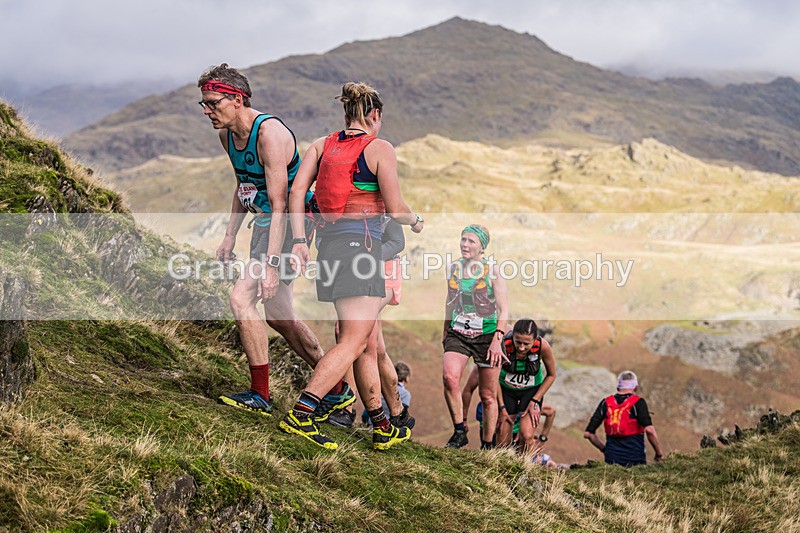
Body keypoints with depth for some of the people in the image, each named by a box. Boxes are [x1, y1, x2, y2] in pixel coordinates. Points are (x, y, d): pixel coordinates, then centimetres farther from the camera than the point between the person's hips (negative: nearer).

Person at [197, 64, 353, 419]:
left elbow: (279, 206, -29)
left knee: (241, 299, -18)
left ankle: (260, 395, -7)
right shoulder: (227, 134, 2)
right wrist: (229, 237, 14)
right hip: (263, 222, 10)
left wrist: (271, 263, -32)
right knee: (279, 316, 15)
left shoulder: (270, 133, -26)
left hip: (291, 224, -10)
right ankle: (338, 391, 28)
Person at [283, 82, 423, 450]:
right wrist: (416, 221, 15)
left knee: (369, 343, 13)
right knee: (354, 341, -8)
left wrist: (299, 241, 4)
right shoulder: (379, 148, -2)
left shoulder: (322, 145, 14)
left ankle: (383, 429, 19)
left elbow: (296, 191, 3)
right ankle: (300, 414, -21)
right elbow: (395, 208, -6)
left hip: (329, 240, 7)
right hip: (361, 243, -7)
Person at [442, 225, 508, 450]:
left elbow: (503, 309, -5)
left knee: (488, 396, 3)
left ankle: (487, 446, 17)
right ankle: (459, 431, -14)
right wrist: (445, 332, 22)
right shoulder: (452, 268, 7)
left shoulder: (493, 271, -4)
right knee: (449, 376, -26)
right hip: (458, 334, 2)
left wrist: (497, 340, -15)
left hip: (486, 336, -2)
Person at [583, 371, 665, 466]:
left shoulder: (606, 403, 10)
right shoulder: (638, 402, 0)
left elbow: (588, 433, 9)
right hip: (635, 459, -3)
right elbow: (649, 430, -15)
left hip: (612, 458, 3)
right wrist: (659, 453, -3)